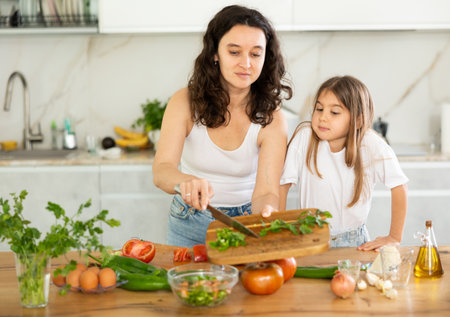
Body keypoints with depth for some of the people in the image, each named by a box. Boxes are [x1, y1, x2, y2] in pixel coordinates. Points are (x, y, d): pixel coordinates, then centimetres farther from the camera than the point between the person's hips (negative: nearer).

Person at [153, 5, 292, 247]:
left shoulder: (271, 119, -11)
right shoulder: (185, 102, -11)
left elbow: (266, 191, -19)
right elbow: (161, 170, -22)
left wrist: (266, 212, -43)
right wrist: (187, 182, -45)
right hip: (190, 226, 0)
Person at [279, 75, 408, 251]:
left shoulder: (371, 144, -15)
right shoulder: (304, 137, -14)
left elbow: (398, 187, -8)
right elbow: (282, 185, -8)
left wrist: (394, 238, -8)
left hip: (354, 242, 0)